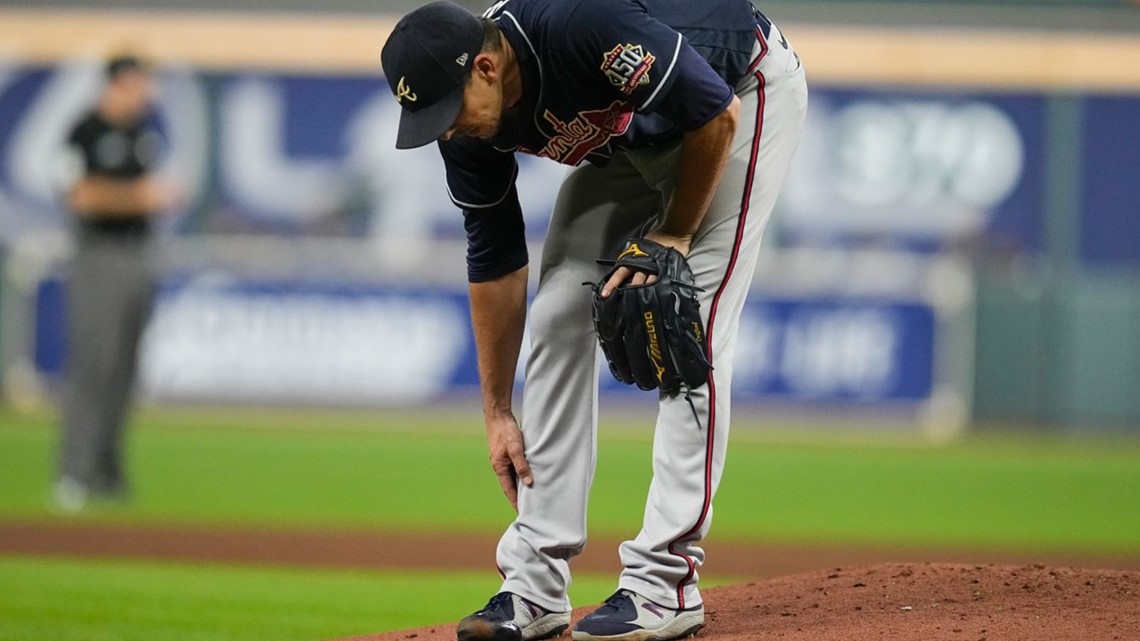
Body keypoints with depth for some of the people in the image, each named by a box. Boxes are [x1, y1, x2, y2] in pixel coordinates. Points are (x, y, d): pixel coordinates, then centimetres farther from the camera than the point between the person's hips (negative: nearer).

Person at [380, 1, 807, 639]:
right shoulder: (468, 128, -17)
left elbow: (715, 110, -29)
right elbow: (494, 261, -6)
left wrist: (674, 234, -19)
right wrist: (498, 413, -3)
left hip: (745, 93, -7)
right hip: (631, 134, 7)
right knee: (560, 316, -3)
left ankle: (666, 583, -17)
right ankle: (536, 586, -1)